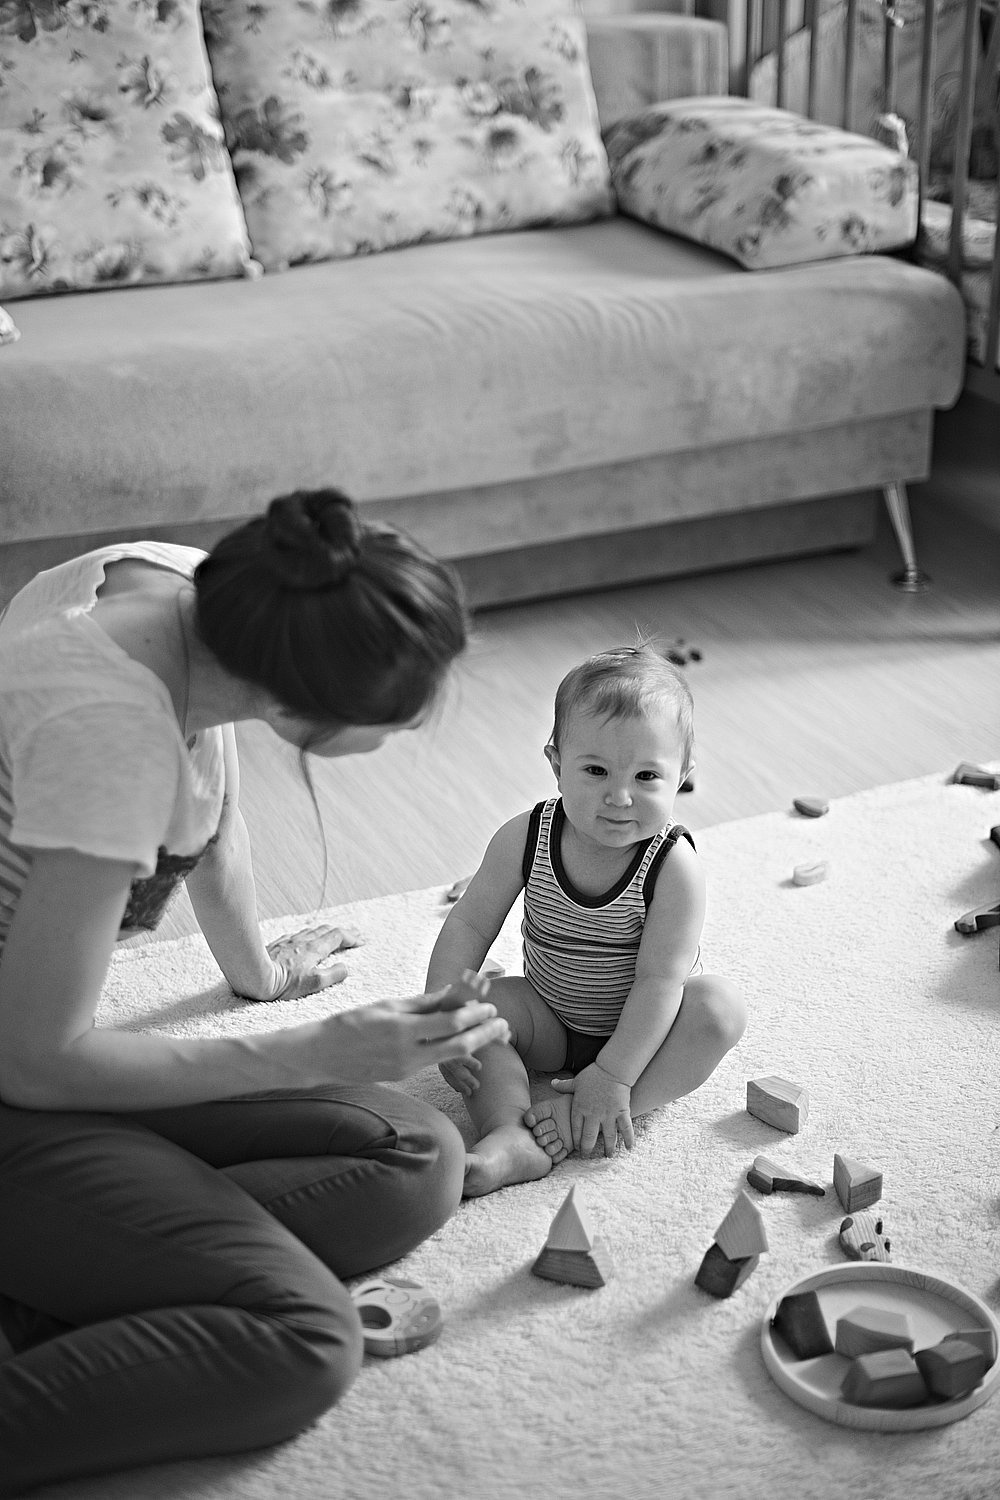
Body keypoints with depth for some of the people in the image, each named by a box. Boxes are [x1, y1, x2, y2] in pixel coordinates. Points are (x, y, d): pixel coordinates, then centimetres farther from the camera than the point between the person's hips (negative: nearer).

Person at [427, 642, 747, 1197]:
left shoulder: (672, 865, -25)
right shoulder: (524, 839, -17)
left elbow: (660, 980, -27)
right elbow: (469, 927, -11)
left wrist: (613, 1077, -33)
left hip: (638, 1027, -2)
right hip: (551, 1025, 3)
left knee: (719, 1006, -28)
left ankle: (578, 1116, -34)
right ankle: (510, 1137, -37)